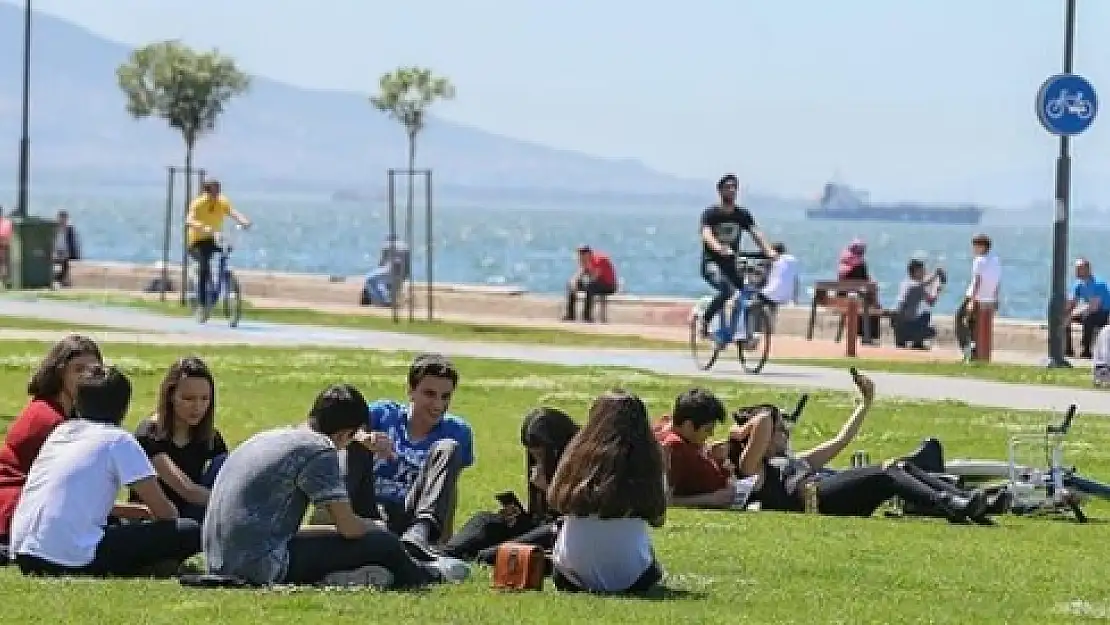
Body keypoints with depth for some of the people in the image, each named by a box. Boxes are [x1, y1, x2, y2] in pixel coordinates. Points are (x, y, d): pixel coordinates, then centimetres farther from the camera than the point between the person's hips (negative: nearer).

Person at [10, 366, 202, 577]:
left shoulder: (60, 431, 22)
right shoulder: (118, 439, 3)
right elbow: (163, 510, 1)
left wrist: (139, 511, 35)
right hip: (73, 556, -7)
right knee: (190, 532, -2)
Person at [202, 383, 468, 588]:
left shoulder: (267, 438, 18)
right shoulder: (320, 449, -9)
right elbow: (349, 526, -11)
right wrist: (377, 528, 11)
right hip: (260, 565, -9)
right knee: (381, 543, 1)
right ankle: (426, 576, 24)